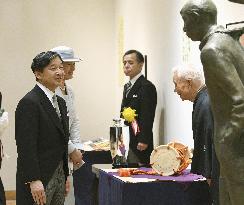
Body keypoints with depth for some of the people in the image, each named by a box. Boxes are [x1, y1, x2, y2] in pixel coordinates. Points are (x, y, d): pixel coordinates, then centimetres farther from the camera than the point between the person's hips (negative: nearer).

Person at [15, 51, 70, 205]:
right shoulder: (29, 103, -13)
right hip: (38, 177, -8)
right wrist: (34, 180, -22)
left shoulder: (60, 102, 15)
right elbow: (26, 147, -18)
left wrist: (65, 176, 16)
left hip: (59, 174, 8)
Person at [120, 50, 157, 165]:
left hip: (139, 144, -9)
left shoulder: (146, 87, -11)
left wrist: (143, 141, -21)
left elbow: (147, 117, -16)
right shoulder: (128, 86, 19)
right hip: (126, 142, 9)